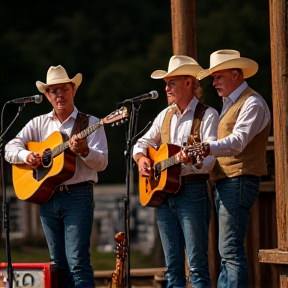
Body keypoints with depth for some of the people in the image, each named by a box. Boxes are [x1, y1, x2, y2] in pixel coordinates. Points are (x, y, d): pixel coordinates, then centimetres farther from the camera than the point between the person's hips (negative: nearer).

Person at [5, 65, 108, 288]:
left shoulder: (89, 123, 3)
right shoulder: (39, 124, 13)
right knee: (59, 265, 6)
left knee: (77, 262, -14)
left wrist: (84, 151, -25)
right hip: (47, 197, 4)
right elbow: (10, 148, 9)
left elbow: (102, 162, -5)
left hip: (78, 196, -4)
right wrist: (26, 156, -12)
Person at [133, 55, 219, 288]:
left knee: (197, 265, -9)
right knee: (173, 266, 7)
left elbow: (209, 159, -15)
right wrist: (141, 158, 5)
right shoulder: (166, 115, 16)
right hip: (162, 191, 7)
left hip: (192, 191, -7)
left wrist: (192, 159, -36)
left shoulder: (207, 115, -5)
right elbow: (143, 142, 26)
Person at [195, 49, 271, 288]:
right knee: (226, 252, 10)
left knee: (231, 250, -16)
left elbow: (238, 141, -24)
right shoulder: (229, 104, 22)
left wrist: (207, 148, -38)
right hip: (223, 181, 10)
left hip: (239, 181, -10)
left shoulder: (252, 103, -9)